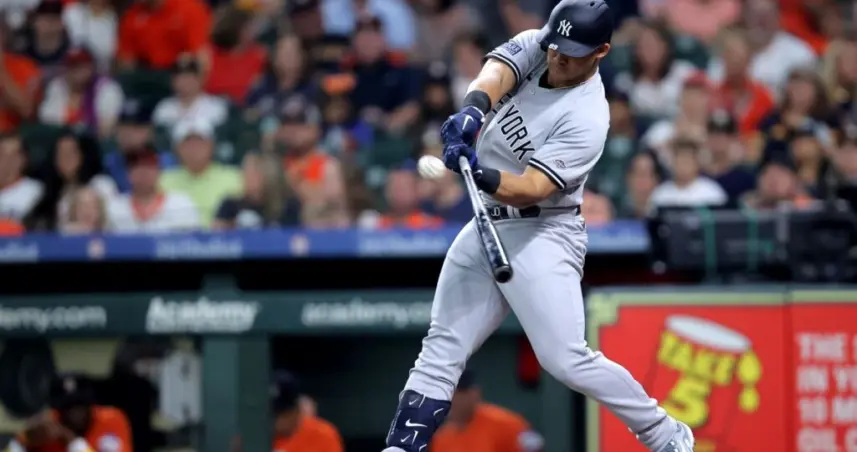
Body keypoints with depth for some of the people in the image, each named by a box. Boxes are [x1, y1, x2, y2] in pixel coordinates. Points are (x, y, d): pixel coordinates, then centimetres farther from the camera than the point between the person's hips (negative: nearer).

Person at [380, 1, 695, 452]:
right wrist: (474, 108, -42)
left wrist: (481, 173, -44)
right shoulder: (534, 47, -1)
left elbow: (530, 190, -26)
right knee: (441, 351, 4)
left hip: (542, 237, -7)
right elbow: (495, 73, -21)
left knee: (566, 360, -15)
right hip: (486, 227, 7)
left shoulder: (587, 119, -19)